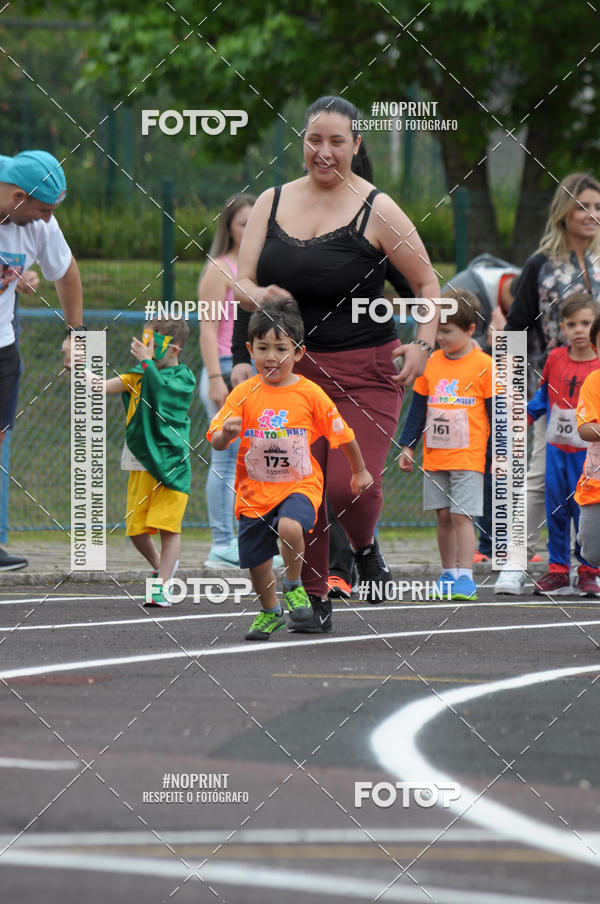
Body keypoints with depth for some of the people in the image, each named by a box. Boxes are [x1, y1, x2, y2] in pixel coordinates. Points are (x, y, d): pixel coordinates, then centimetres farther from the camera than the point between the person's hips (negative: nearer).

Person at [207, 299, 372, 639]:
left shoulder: (310, 394, -7)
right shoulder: (243, 394, -5)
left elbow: (343, 435, 7)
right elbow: (217, 442, -10)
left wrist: (360, 471, 18)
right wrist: (227, 433, -33)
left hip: (299, 483, -2)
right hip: (255, 489, 2)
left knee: (290, 527, -32)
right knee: (256, 562, 8)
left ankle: (294, 586, -4)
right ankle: (271, 612, 37)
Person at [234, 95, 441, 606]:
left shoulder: (377, 210, -2)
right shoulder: (272, 203, 8)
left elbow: (427, 284, 5)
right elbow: (241, 285, 7)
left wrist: (423, 345, -9)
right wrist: (260, 297, -16)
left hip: (365, 372, -3)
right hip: (293, 368, 3)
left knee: (351, 486, -15)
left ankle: (365, 548, 17)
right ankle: (313, 595, 15)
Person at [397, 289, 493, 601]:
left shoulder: (484, 365, -5)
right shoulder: (431, 363, 8)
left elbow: (496, 412, -1)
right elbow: (417, 407, 15)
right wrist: (407, 445, 13)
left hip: (469, 456, -5)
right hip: (434, 456, 5)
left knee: (462, 515, -9)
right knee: (443, 516, 7)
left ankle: (465, 577, -9)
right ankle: (448, 575, 14)